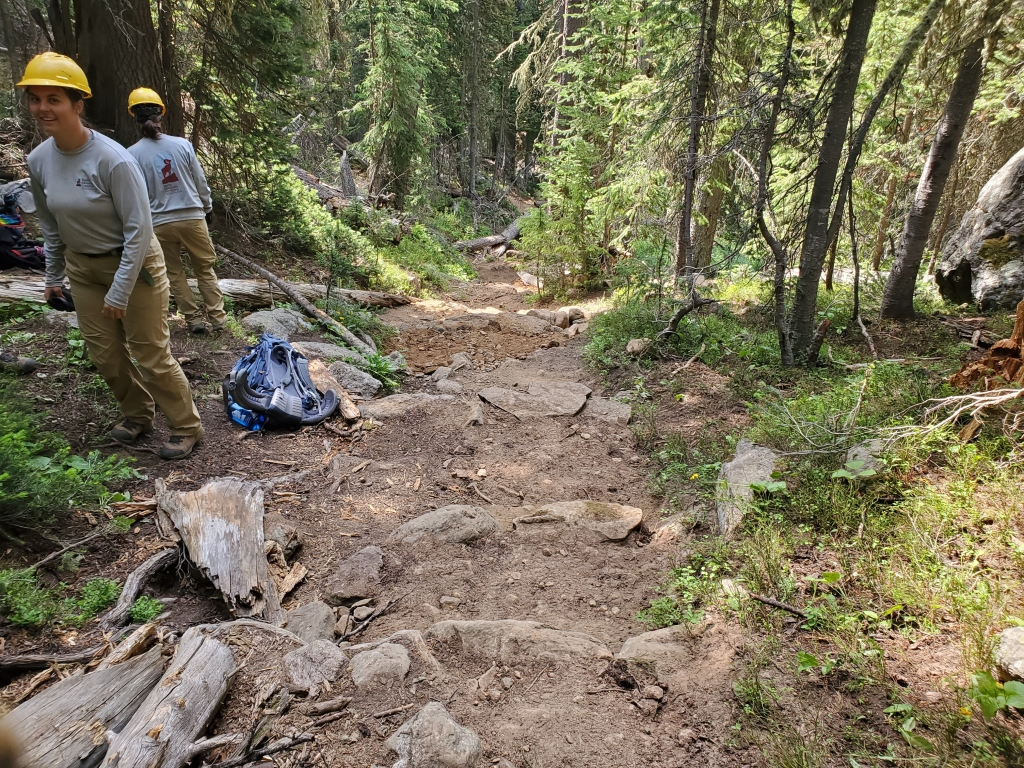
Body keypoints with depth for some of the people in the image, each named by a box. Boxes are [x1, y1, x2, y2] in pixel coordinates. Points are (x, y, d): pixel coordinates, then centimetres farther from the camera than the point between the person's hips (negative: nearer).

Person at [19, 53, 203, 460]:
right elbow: (49, 224, 11)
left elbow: (139, 229, -21)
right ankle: (138, 414, 35)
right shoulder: (39, 160, -3)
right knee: (105, 354, 13)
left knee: (151, 354, -1)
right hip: (83, 268, 6)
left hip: (135, 264, -6)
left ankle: (186, 427, 15)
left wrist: (120, 292, -20)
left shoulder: (113, 159, -22)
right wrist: (53, 276, 15)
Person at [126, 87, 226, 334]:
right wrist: (207, 208, 18)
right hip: (192, 217, 1)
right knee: (205, 269, 12)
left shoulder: (133, 154, -5)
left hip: (159, 223, 0)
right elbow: (201, 182, 2)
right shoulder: (182, 144, -4)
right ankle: (218, 318, 11)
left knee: (174, 273, 12)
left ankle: (194, 319, 13)